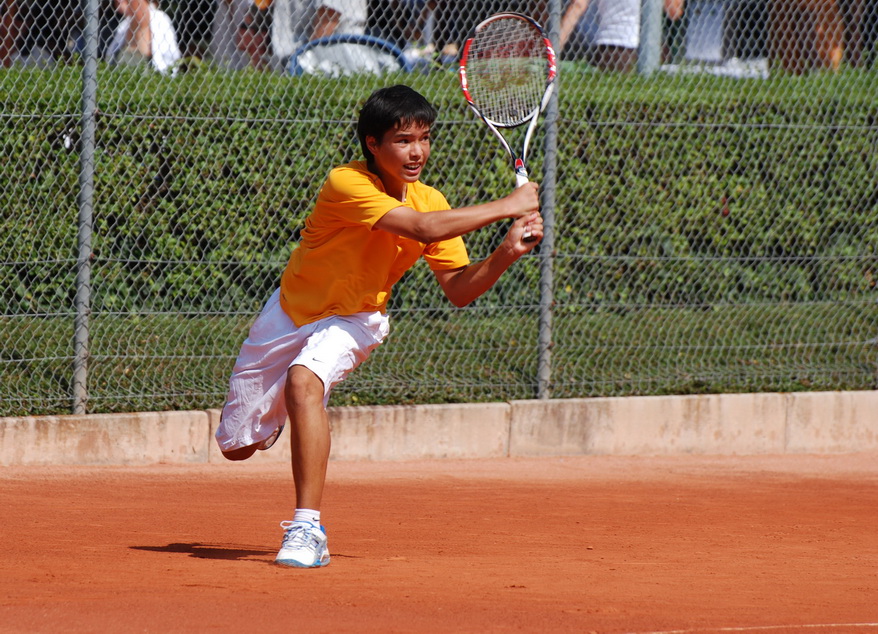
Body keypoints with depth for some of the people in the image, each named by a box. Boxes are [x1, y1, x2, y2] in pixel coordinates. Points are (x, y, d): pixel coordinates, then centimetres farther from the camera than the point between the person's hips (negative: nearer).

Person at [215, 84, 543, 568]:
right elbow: (421, 227, -39)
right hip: (291, 309, -1)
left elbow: (458, 290, -9)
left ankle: (307, 530, -34)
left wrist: (505, 254, -26)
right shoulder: (346, 184, -28)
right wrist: (506, 207, -36)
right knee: (237, 446, 8)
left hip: (354, 320, 1)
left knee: (303, 380, -35)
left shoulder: (431, 202, -11)